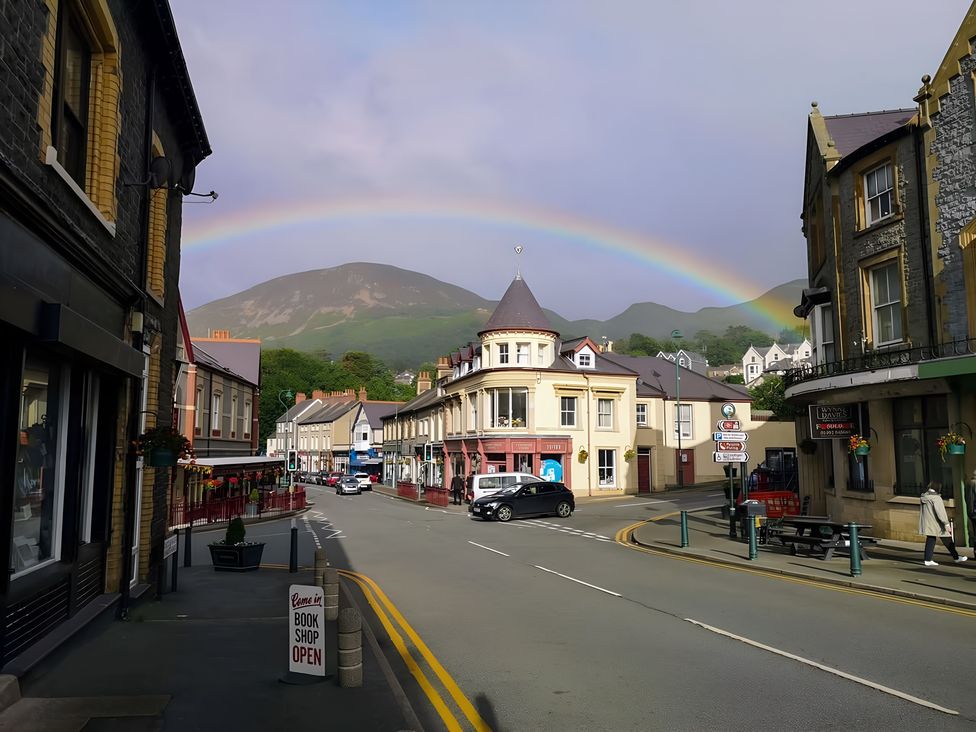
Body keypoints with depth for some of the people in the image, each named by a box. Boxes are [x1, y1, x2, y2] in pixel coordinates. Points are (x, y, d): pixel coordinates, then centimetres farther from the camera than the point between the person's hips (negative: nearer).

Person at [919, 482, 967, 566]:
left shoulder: (923, 497, 9)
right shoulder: (936, 497, -16)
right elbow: (940, 511, -20)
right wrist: (946, 524, -19)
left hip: (927, 524, 7)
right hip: (936, 524, -7)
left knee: (930, 540, 8)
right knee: (947, 540, 8)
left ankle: (928, 560, 3)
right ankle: (956, 557, 20)